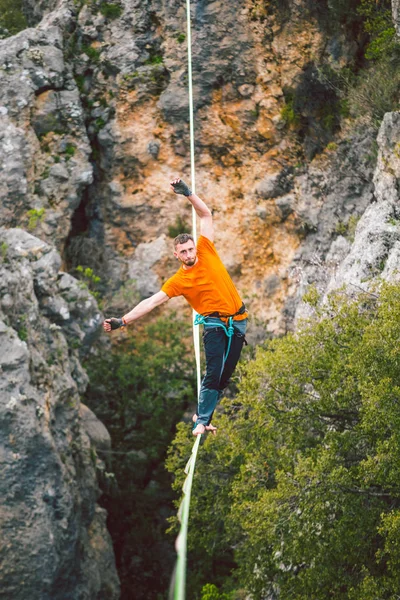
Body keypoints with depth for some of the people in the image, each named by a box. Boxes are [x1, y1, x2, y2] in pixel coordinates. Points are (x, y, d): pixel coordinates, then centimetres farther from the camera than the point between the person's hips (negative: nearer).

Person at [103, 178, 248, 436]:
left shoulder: (206, 251, 1)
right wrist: (123, 321, -15)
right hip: (215, 324, -3)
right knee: (213, 373, -14)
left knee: (226, 375, 5)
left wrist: (188, 193, -12)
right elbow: (152, 301, -8)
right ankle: (202, 421, -9)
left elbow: (206, 214, 1)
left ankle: (202, 414, 15)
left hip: (239, 322, 3)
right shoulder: (178, 280, -4)